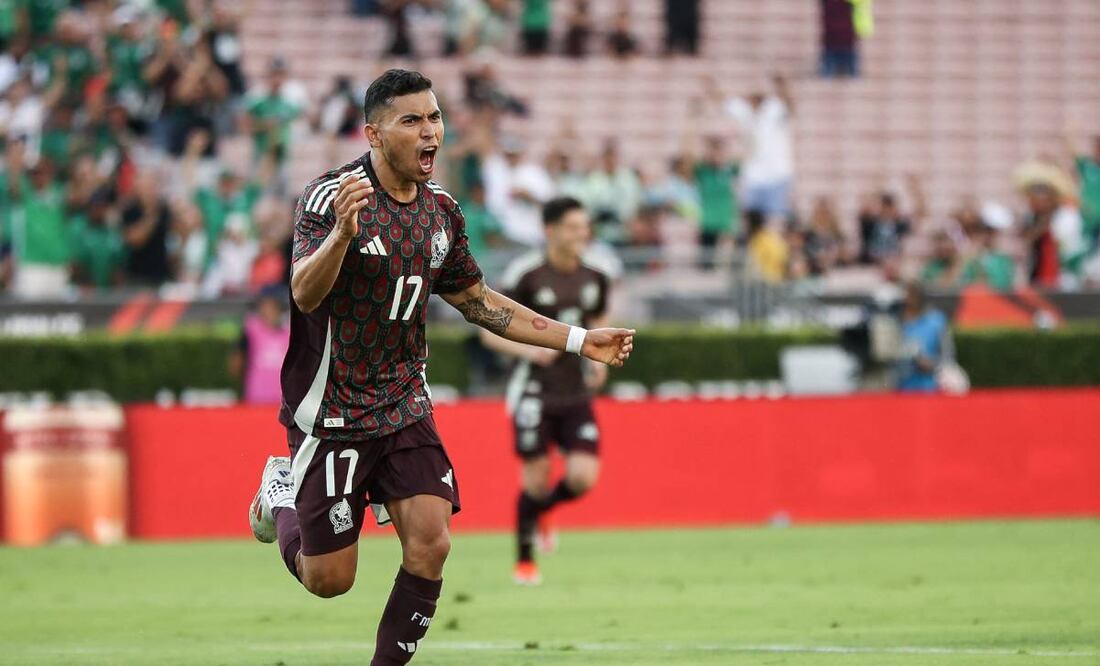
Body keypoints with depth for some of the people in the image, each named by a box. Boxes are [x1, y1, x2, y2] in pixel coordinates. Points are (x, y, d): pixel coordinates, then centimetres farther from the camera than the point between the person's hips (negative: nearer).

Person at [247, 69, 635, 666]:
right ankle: (280, 493, 34)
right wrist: (342, 232, -51)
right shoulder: (330, 195, -18)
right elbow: (304, 294, -31)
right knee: (329, 580, 2)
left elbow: (476, 300, 18)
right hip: (331, 412, -5)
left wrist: (579, 340, 15)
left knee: (430, 545, -13)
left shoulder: (442, 210, 4)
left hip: (404, 408, 5)